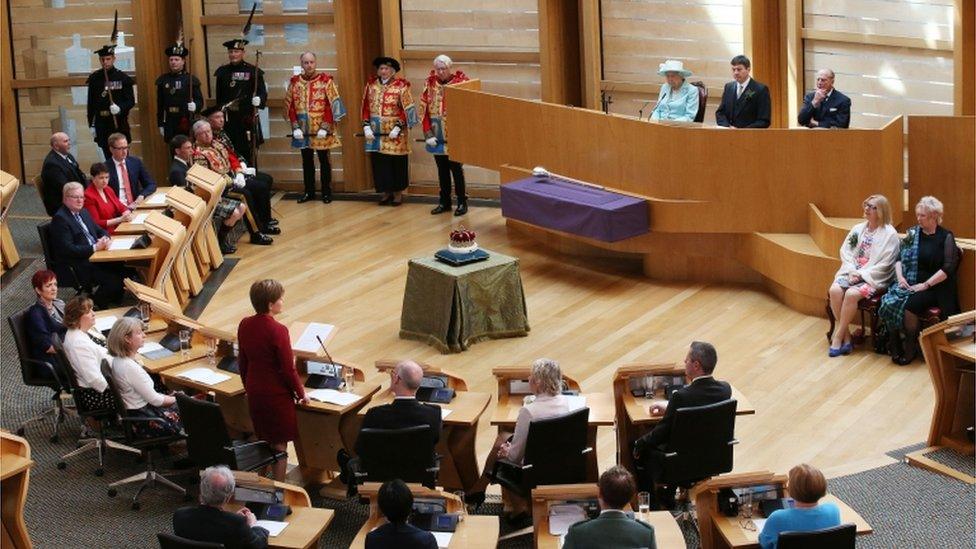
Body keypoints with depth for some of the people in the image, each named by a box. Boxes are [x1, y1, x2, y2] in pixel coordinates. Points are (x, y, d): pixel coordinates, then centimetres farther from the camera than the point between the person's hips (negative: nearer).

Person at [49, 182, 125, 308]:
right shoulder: (60, 219, -13)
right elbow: (68, 249, -19)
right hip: (74, 268, -9)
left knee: (121, 268, -12)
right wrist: (95, 247, -21)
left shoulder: (83, 212, 14)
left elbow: (99, 230, 21)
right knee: (113, 279, -22)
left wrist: (106, 239, -4)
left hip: (94, 256, 9)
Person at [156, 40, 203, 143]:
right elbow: (160, 105, 12)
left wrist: (195, 105, -22)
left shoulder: (191, 79, 3)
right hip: (170, 123, 2)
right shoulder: (163, 80, 10)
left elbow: (200, 101, 1)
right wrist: (160, 125, 9)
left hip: (187, 122, -2)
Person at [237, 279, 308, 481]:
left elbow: (242, 362, 8)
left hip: (254, 393, 7)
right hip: (277, 394, -7)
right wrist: (301, 393, -3)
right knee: (279, 445, 5)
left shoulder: (245, 326, -2)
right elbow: (288, 369, -17)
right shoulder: (278, 331, -23)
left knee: (262, 441, 20)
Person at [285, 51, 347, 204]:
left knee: (324, 160, 4)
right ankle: (309, 191, 19)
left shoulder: (326, 80, -4)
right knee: (306, 161, 10)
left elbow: (332, 105, -7)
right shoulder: (294, 81, 5)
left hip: (321, 130, -3)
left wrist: (325, 128, -13)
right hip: (303, 130, 3)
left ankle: (326, 192, 12)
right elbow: (290, 106, 5)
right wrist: (295, 127, -4)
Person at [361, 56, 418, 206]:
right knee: (379, 163, 5)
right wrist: (366, 126, -2)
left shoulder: (401, 86, -6)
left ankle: (398, 192, 15)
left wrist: (398, 127, -14)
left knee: (396, 164, 2)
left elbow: (407, 110, -7)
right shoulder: (371, 85, 6)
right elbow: (366, 108, 8)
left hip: (394, 134, -4)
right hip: (376, 133, 4)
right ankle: (386, 192, 17)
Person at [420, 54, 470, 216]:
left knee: (456, 168, 1)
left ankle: (462, 202, 12)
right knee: (442, 169, 13)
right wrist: (428, 133, -5)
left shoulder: (461, 81, -9)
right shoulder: (430, 84, 1)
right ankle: (444, 202, 23)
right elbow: (424, 109, 1)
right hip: (437, 136, 4)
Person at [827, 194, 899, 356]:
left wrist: (862, 273, -15)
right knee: (834, 290, -24)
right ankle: (846, 336, -15)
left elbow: (884, 264, -12)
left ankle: (838, 337, -18)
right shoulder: (858, 229, 13)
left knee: (851, 294, -31)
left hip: (874, 277, -5)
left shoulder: (889, 234, -6)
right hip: (852, 272, 5)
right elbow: (845, 251, 10)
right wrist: (851, 270, -7)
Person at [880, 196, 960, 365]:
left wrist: (925, 285, -16)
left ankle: (910, 349, -12)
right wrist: (900, 276, -5)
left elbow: (948, 268, -10)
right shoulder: (913, 233, 13)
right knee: (889, 302, -24)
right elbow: (899, 257, 14)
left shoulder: (946, 237, -2)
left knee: (910, 305, -31)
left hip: (933, 287, -4)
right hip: (909, 283, 5)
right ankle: (895, 348, -13)